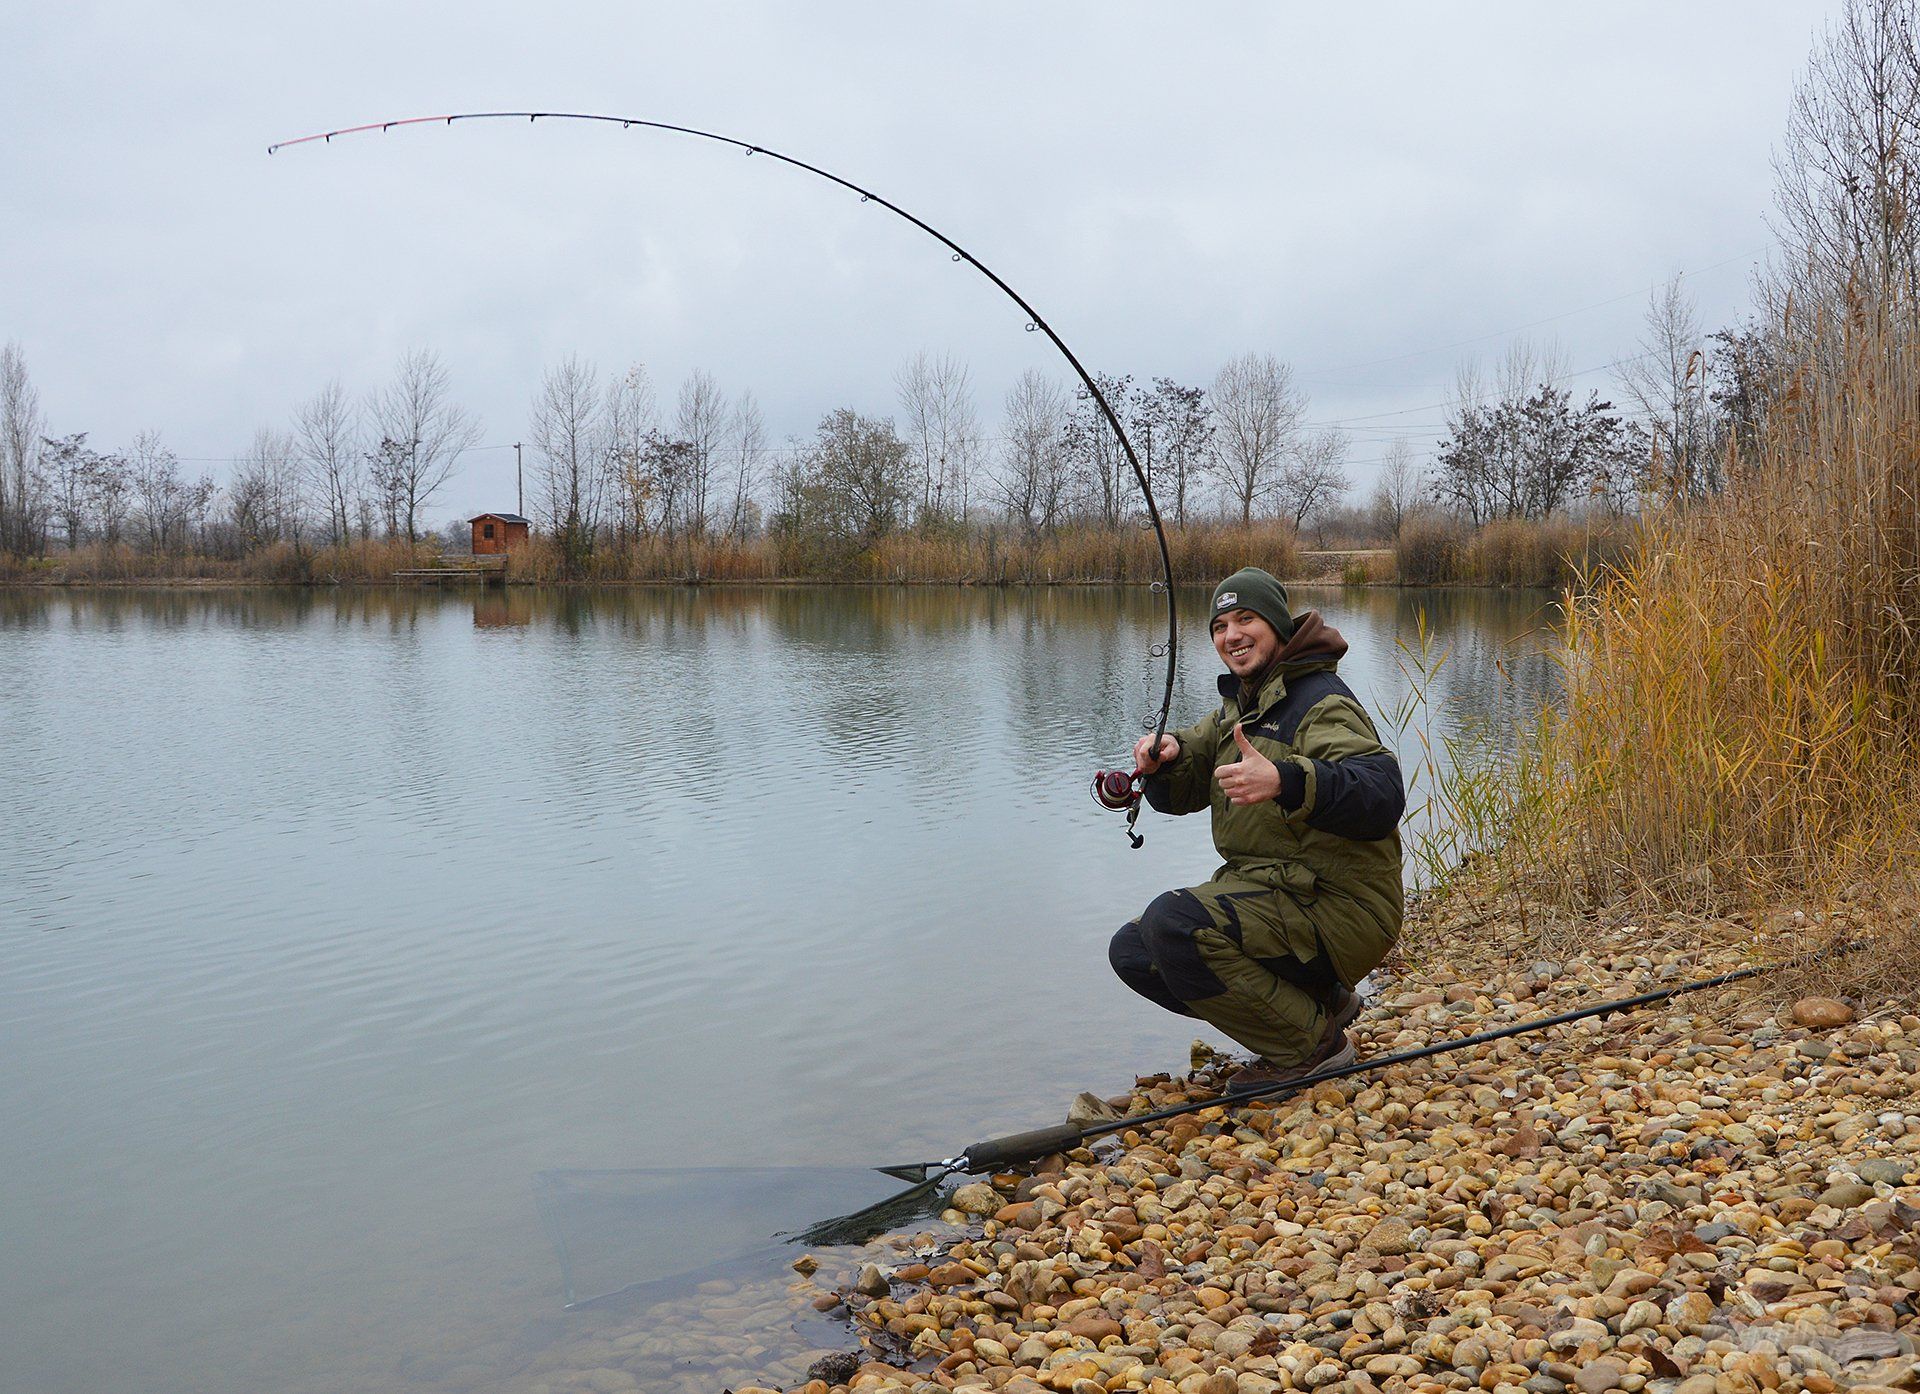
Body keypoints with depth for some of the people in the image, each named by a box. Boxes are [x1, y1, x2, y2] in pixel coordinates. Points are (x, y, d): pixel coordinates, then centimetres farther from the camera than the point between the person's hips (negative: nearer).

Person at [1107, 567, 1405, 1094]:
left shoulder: (1321, 702, -14)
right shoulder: (1239, 705, 16)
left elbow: (1384, 798, -31)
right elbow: (1180, 792, 15)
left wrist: (1286, 782, -47)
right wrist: (1165, 759, -9)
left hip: (1337, 907, -10)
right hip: (1266, 889, 10)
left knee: (1173, 922, -28)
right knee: (1132, 951, 6)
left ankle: (1312, 1041, -10)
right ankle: (1320, 1000, 8)